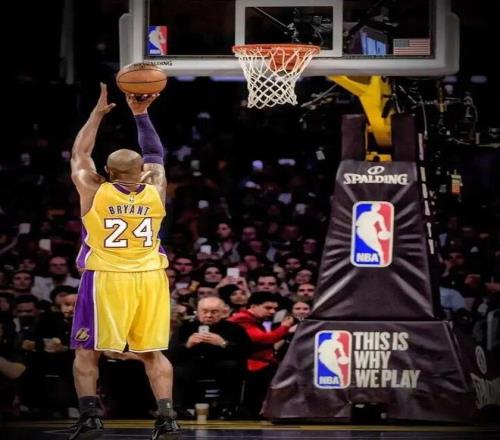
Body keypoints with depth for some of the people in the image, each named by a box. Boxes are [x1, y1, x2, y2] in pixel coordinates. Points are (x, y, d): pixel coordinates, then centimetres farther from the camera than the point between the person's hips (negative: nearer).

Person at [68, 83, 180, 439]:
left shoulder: (94, 192, -4)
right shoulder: (155, 192, 1)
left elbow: (80, 153, 11)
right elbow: (155, 155, 18)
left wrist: (99, 112, 15)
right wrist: (141, 115, 21)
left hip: (106, 277, -3)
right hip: (150, 277, 3)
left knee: (87, 352, 6)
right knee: (152, 353, 9)